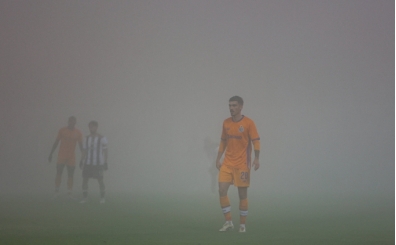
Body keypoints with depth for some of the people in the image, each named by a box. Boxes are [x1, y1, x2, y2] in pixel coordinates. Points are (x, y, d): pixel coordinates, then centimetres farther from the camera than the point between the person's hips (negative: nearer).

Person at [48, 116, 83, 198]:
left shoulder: (78, 133, 4)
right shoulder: (62, 130, 3)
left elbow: (81, 145, 5)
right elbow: (56, 142, 6)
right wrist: (51, 154, 4)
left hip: (72, 157, 1)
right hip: (61, 156, -1)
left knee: (70, 175, 0)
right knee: (59, 173, -6)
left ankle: (69, 193, 1)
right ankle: (56, 192, -1)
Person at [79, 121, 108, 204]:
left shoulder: (102, 139, -5)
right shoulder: (87, 139, 8)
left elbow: (105, 151, -3)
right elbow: (85, 151, 13)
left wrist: (105, 163, -7)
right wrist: (81, 161, 4)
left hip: (98, 163, -4)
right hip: (88, 163, 4)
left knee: (100, 180, 0)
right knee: (84, 180, -4)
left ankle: (102, 197, 16)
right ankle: (85, 198, 7)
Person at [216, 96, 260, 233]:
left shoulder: (249, 123, -7)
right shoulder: (226, 123, 8)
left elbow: (255, 141, -10)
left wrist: (256, 158, -23)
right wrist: (218, 159, 12)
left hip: (242, 164, -4)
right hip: (227, 164, 4)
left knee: (242, 194, 2)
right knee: (222, 191, -7)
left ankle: (242, 224, 14)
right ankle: (228, 222, 2)